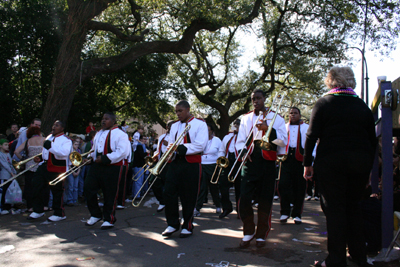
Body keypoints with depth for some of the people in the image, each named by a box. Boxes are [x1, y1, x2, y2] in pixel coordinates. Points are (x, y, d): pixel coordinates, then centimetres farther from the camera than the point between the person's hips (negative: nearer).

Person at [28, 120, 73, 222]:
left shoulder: (66, 140, -10)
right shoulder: (49, 137, 16)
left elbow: (64, 153, -29)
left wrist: (51, 147, -31)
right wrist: (40, 157, 11)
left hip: (57, 170, -8)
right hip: (45, 167, 8)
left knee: (57, 191, 1)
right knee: (36, 187, 6)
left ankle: (59, 214, 16)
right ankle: (38, 211, 23)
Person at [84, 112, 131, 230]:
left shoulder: (120, 134, -6)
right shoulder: (99, 134, 19)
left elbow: (122, 152, -17)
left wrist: (105, 159, -22)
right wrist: (90, 157, 8)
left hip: (113, 168, -7)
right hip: (97, 166, 7)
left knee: (110, 194, 0)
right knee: (88, 188, 1)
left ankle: (109, 219, 16)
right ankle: (95, 215, 19)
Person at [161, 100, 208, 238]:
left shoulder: (200, 124, -2)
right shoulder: (175, 126, 17)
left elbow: (200, 145, -13)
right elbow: (170, 143, 16)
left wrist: (181, 148, -20)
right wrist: (171, 148, -9)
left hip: (191, 164, -5)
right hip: (175, 162, 5)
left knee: (188, 196, 0)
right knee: (169, 192, -2)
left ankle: (187, 226, 14)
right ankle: (172, 224, 11)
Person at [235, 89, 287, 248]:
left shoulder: (276, 118, 8)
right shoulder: (246, 118, 16)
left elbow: (283, 141, -2)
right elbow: (240, 141, 14)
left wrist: (268, 129, -16)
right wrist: (243, 152, -7)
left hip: (268, 162, -1)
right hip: (250, 161, 2)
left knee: (265, 200, 2)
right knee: (244, 198, -6)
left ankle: (261, 235, 17)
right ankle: (249, 232, 13)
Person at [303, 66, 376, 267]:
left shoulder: (324, 103, -2)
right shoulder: (363, 106, 10)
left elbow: (312, 135, -7)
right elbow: (372, 140, 11)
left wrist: (307, 164, -2)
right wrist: (368, 167, 18)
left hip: (331, 160, -4)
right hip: (361, 163, 5)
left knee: (334, 209, 2)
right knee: (353, 207, 16)